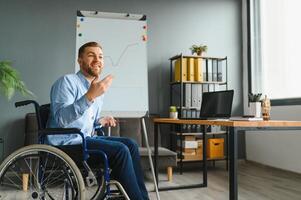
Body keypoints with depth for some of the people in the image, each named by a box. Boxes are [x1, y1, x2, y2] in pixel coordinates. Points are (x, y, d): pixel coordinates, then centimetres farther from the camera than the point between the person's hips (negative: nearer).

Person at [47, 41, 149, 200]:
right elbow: (61, 119, -27)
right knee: (120, 150, -22)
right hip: (66, 142, -8)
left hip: (85, 138, 8)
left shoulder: (97, 88, 14)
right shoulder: (67, 81, -12)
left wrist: (100, 121, 3)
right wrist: (90, 96, -36)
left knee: (130, 144, -6)